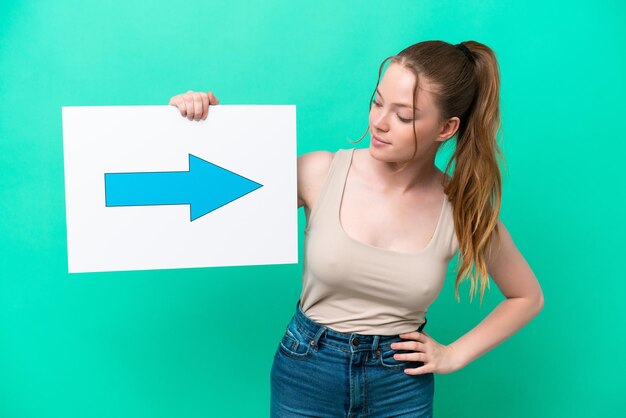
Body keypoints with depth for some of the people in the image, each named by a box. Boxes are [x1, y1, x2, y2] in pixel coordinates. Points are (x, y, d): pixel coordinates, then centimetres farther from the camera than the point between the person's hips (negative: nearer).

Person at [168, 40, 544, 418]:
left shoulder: (463, 207, -11)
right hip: (307, 371, 0)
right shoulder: (320, 173, -14)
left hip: (403, 387, 1)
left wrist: (455, 355, -1)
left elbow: (528, 297, 5)